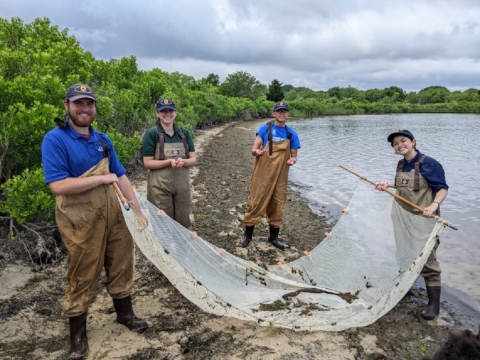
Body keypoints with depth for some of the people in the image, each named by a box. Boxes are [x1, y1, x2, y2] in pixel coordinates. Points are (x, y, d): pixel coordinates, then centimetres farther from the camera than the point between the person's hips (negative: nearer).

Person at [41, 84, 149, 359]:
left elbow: (121, 177, 10)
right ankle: (78, 332, 28)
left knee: (121, 266, 16)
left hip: (115, 214, 6)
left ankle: (125, 313, 38)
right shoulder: (55, 139, -12)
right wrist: (102, 179, -17)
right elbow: (58, 186, -23)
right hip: (82, 221, -6)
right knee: (83, 277, 7)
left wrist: (138, 210, 5)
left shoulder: (103, 140, 8)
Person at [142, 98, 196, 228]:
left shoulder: (184, 133, 4)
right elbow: (147, 163, -9)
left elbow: (193, 159, 5)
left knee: (183, 222, 12)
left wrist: (183, 161, -17)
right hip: (160, 186, -4)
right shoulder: (152, 134, -8)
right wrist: (169, 162, -22)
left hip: (182, 184, 4)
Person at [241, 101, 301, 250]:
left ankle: (274, 237, 25)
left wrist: (292, 160, -15)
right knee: (255, 202, 0)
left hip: (280, 176, 3)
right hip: (262, 175, -3)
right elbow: (253, 149, -6)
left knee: (277, 205, 10)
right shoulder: (265, 129, -3)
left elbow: (294, 155, 9)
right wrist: (257, 151, -30)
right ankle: (248, 235, 16)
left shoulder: (291, 134, 4)